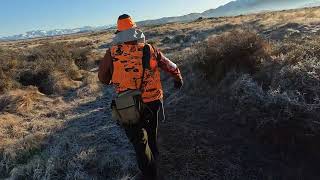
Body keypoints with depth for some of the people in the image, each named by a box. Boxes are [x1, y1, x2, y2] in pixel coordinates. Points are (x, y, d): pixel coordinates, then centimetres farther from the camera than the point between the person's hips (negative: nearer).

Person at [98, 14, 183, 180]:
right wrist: (178, 79, 28)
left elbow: (103, 78, 5)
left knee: (139, 142, 16)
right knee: (151, 135, 29)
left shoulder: (112, 53, -9)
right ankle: (154, 160, 54)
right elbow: (171, 67, 7)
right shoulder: (150, 50, -4)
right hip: (153, 102, 3)